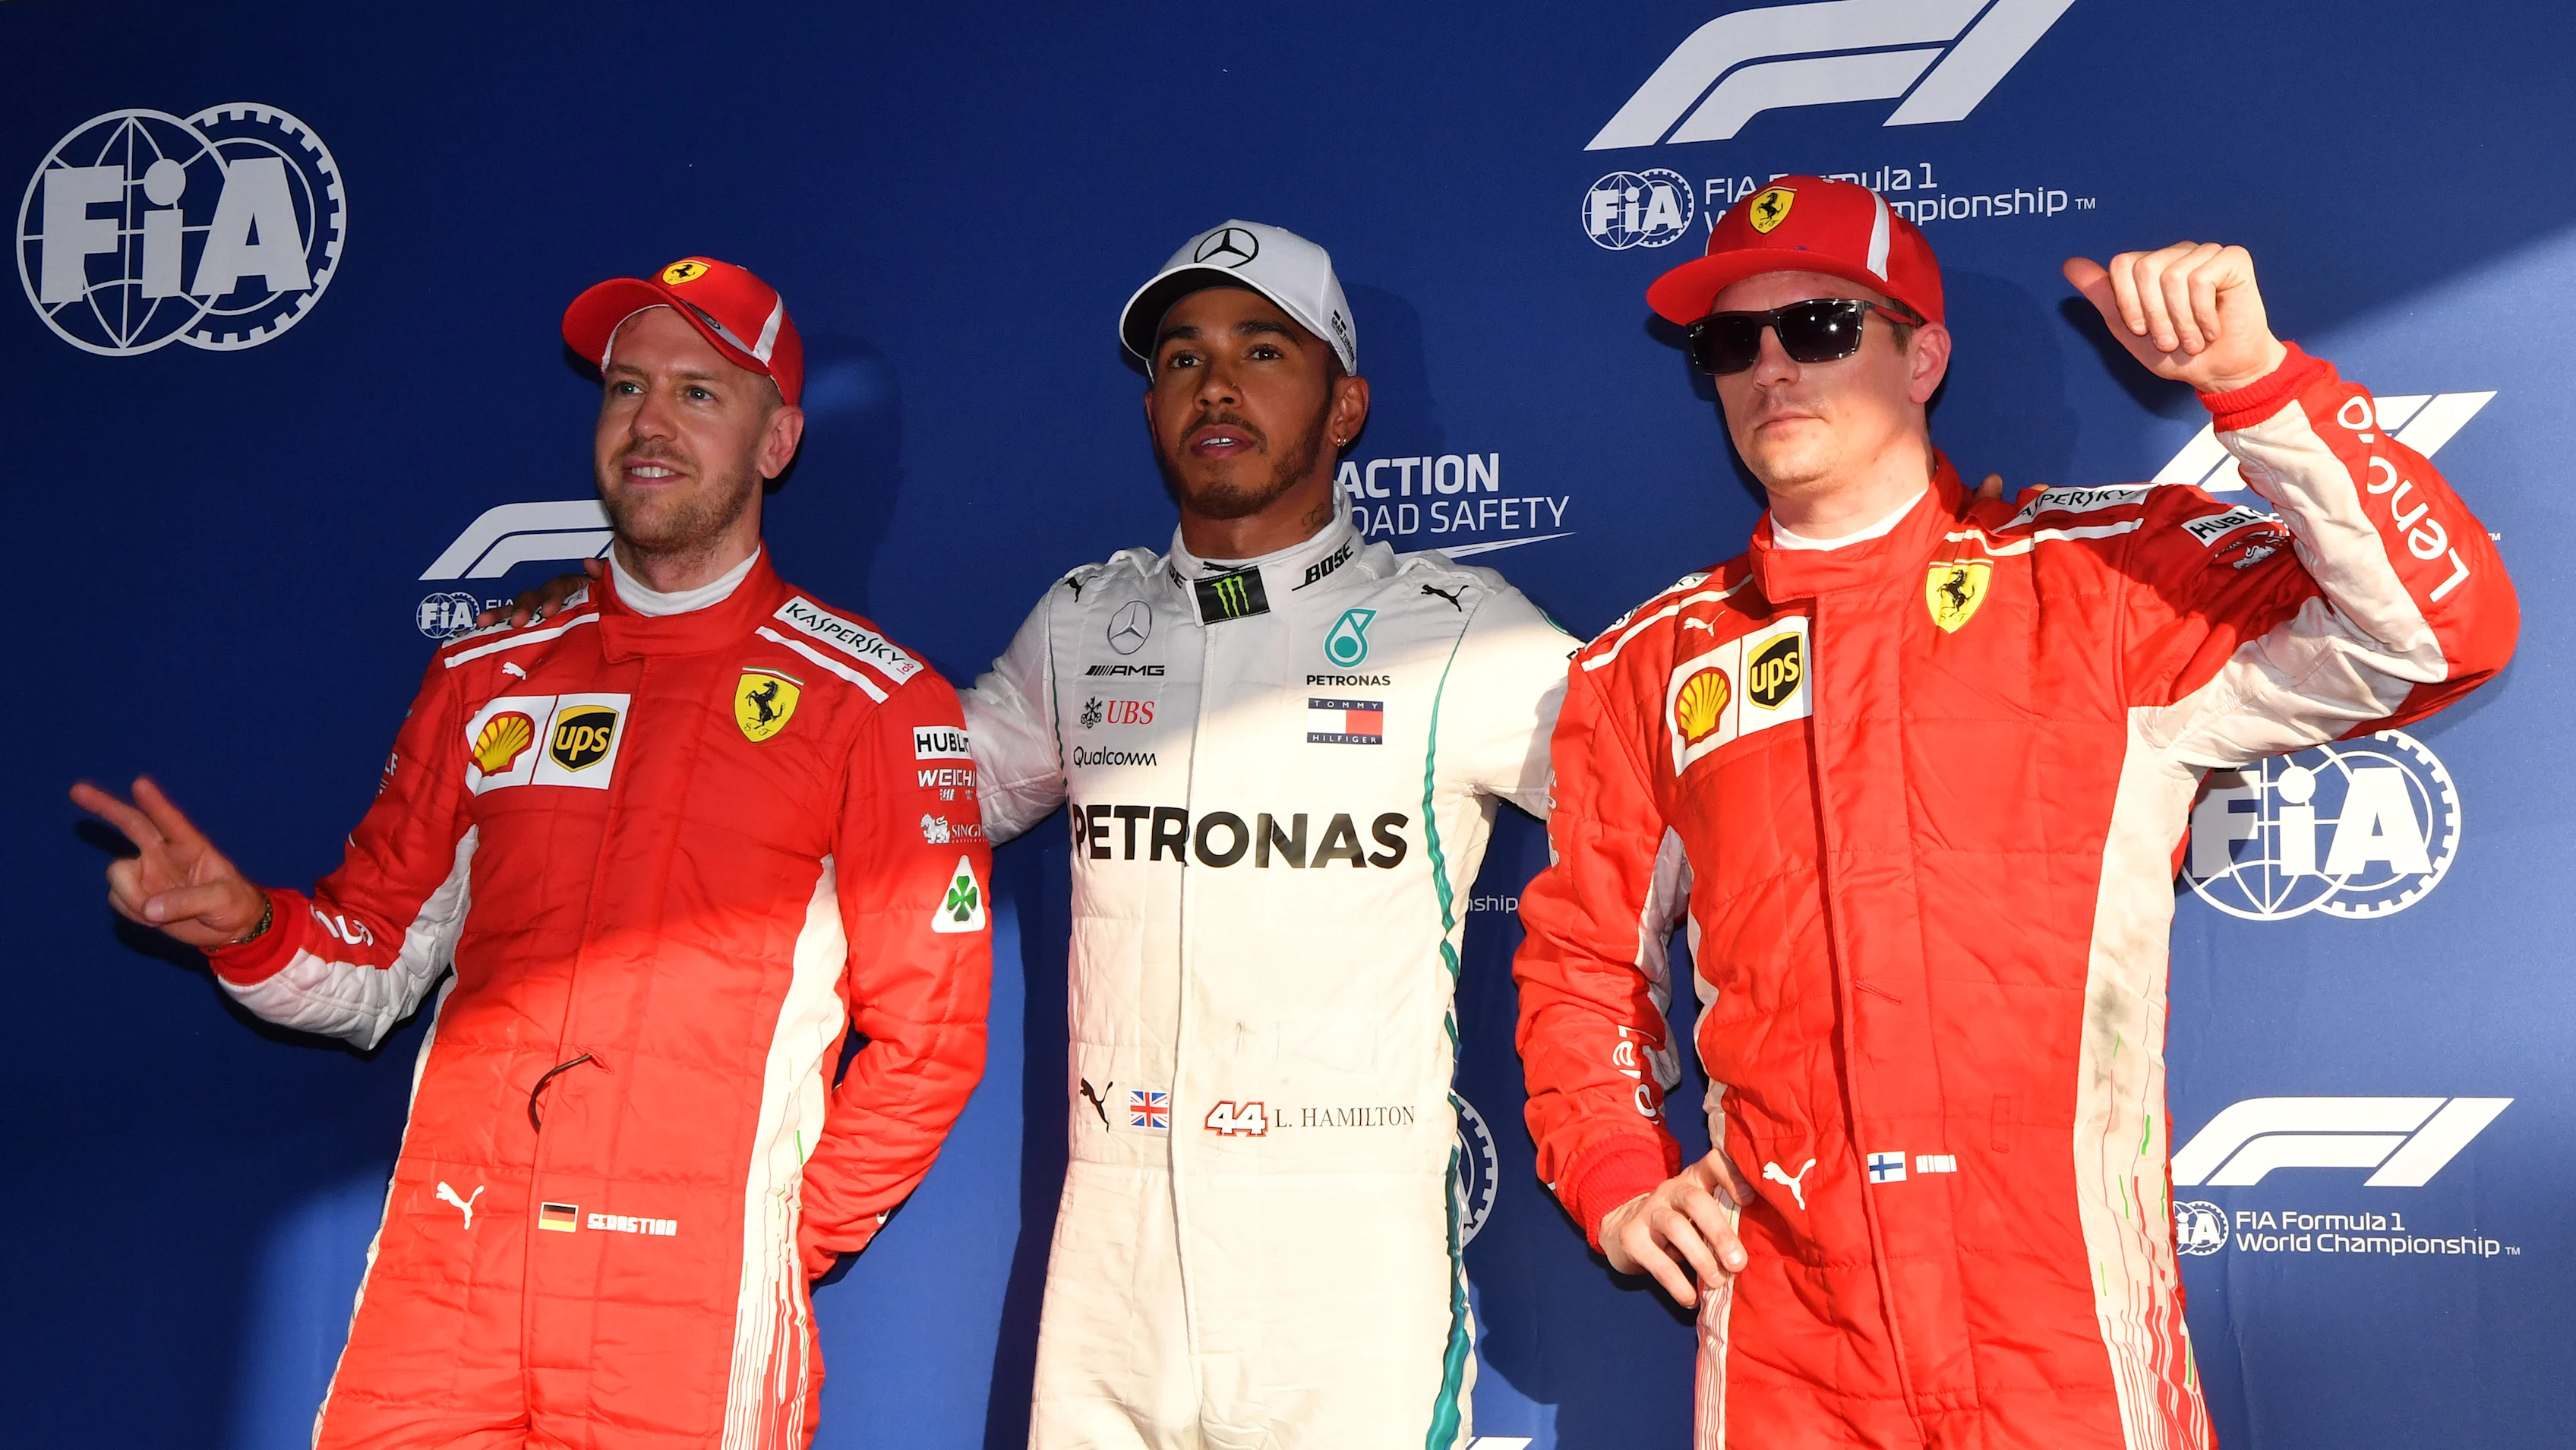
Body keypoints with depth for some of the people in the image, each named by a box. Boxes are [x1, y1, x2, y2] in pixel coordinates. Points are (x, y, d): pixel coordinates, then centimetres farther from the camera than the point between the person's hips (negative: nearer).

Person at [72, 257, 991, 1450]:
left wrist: (788, 1239, -1)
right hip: (441, 1272, 3)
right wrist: (251, 928, -3)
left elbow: (927, 1033, 0)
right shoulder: (487, 678, 12)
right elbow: (378, 962, 15)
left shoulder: (880, 705, 0)